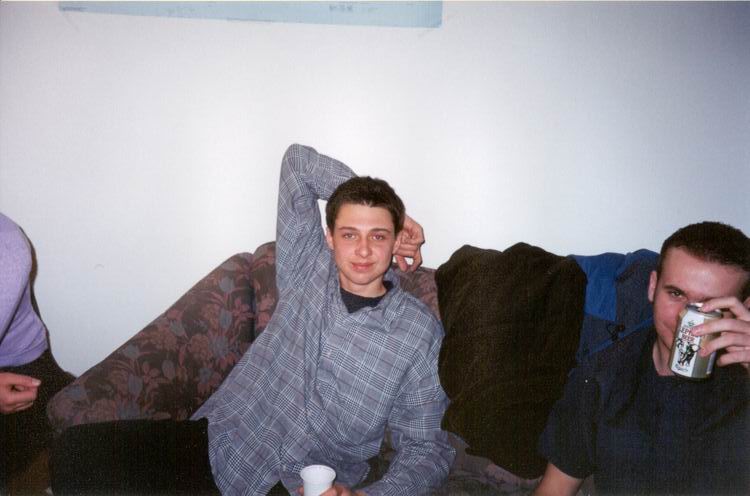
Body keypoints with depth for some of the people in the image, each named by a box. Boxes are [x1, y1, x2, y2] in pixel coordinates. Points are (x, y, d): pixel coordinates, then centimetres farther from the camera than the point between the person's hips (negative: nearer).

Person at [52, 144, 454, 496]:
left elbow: (426, 449, -1)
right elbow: (298, 161, 8)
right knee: (79, 450, -18)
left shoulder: (419, 330, -3)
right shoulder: (308, 271, 3)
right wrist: (383, 209, 6)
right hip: (223, 441, 3)